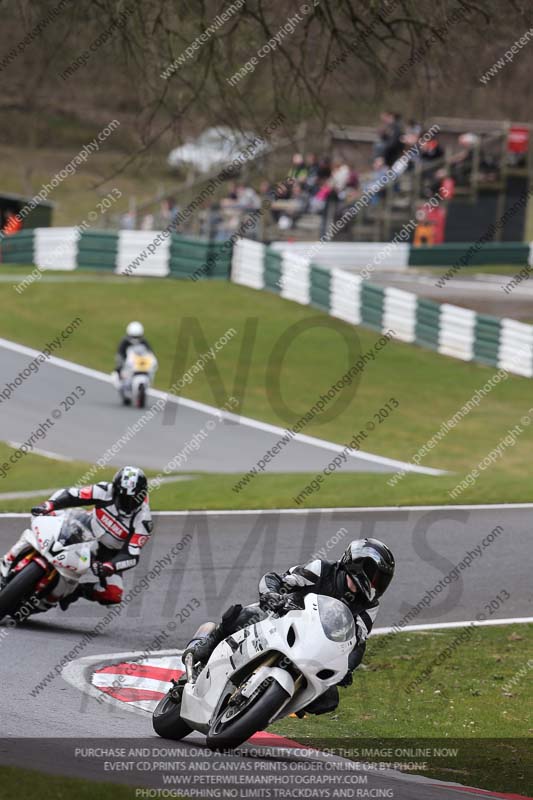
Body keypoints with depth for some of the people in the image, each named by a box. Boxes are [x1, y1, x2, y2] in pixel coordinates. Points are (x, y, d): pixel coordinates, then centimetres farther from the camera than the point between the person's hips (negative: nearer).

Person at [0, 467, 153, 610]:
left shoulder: (143, 521, -28)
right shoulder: (106, 492, -22)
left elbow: (132, 555, -32)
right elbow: (70, 494, -20)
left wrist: (110, 566, -51)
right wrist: (49, 505, -39)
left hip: (109, 552, -1)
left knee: (113, 595, -23)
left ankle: (76, 590, 2)